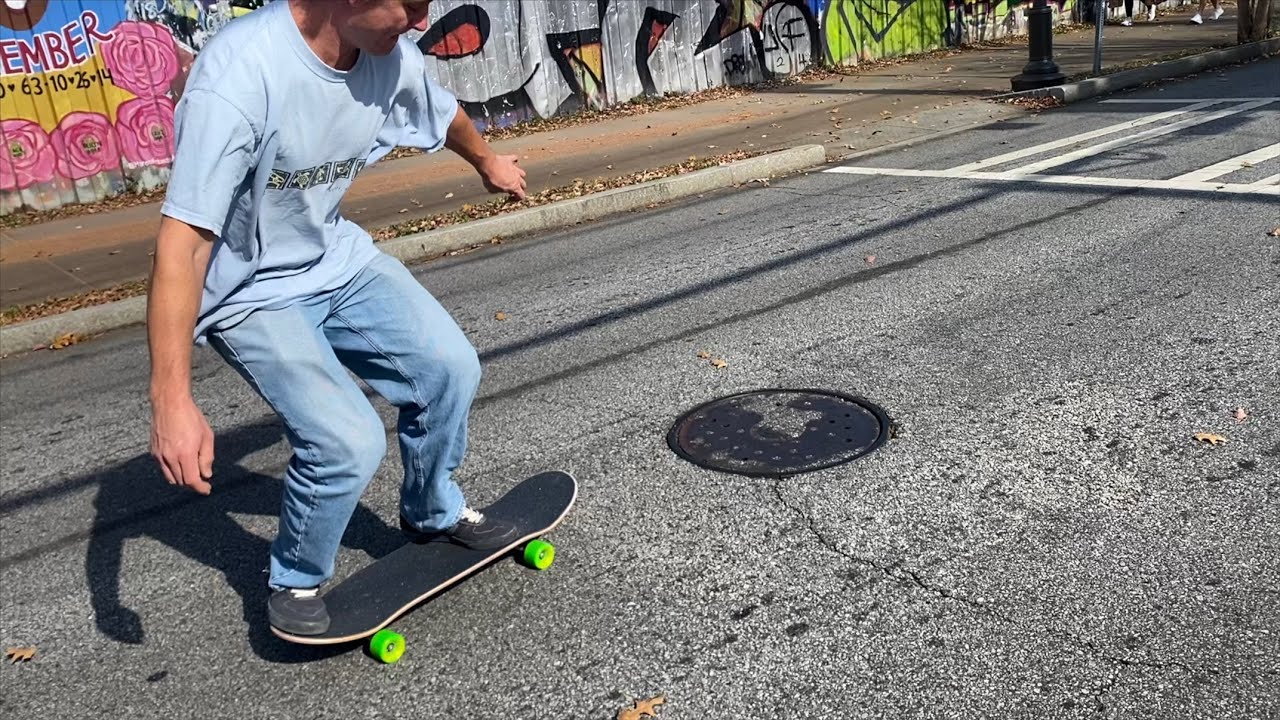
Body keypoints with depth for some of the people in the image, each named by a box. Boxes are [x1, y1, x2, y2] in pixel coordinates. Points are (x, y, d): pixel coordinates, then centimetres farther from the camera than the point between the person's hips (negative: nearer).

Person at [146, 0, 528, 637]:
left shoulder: (390, 53, -11)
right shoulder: (238, 76, -33)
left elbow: (440, 112, 14)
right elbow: (182, 243, -35)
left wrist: (488, 160, 35)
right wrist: (172, 402, -39)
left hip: (336, 260, 7)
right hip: (249, 294, -7)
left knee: (450, 368, -1)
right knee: (350, 442, -20)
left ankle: (433, 513, 28)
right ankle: (294, 584, 10)